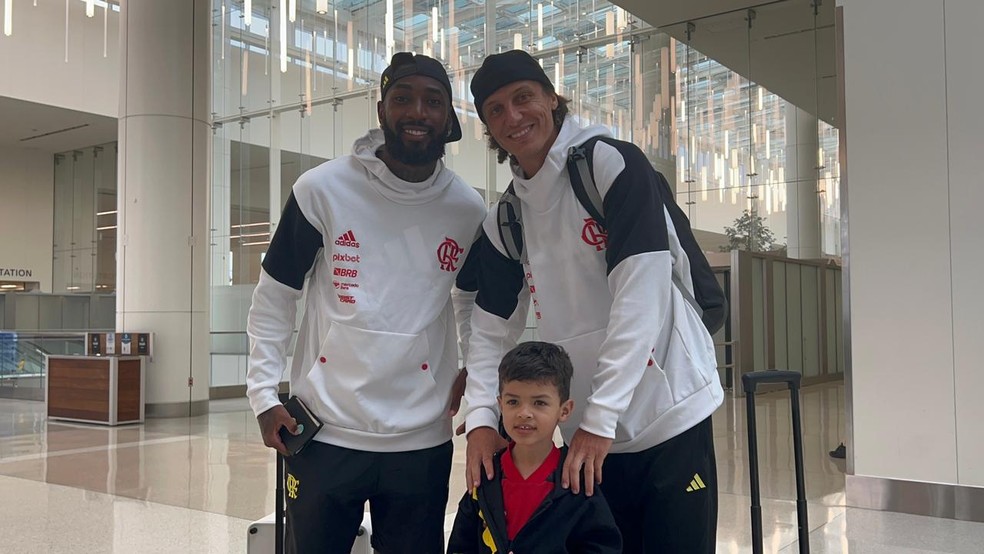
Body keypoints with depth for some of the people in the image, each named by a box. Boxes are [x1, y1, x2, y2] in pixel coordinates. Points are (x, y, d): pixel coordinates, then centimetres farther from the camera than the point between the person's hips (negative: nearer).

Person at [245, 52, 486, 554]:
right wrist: (263, 392, -5)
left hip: (423, 440, 2)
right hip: (324, 432, -1)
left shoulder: (468, 209, 1)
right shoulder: (323, 189, -7)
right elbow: (274, 295, 1)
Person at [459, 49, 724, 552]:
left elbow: (640, 297, -18)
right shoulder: (503, 224, 6)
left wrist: (600, 418, -20)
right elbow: (491, 331, 8)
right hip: (587, 435, 5)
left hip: (671, 416, -4)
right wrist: (481, 418, -8)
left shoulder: (611, 163, -11)